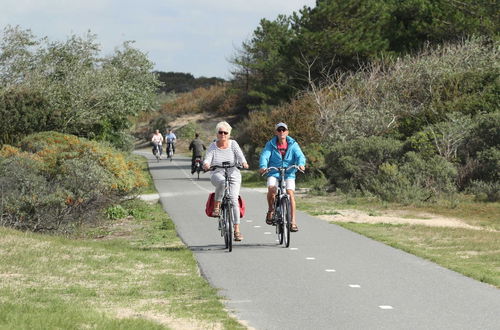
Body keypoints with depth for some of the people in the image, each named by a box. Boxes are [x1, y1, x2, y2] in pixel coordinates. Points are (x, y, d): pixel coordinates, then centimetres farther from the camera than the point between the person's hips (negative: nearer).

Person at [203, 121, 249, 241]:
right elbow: (207, 159, -6)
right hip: (217, 174, 0)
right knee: (222, 181, -38)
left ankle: (237, 230, -18)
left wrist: (244, 162, -30)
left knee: (233, 198, -18)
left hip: (233, 175, 0)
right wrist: (206, 164, -29)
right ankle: (217, 206, -20)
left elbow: (240, 155, -8)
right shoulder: (213, 146, 6)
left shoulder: (233, 144, 6)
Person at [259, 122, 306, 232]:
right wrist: (263, 167, -33)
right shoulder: (271, 144, 1)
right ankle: (271, 210, 0)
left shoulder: (293, 144, 2)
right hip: (274, 173, 0)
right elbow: (264, 156, -12)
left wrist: (301, 164, -33)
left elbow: (300, 155, -10)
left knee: (290, 193, -18)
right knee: (271, 189, -28)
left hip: (289, 174, 0)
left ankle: (293, 221, -14)